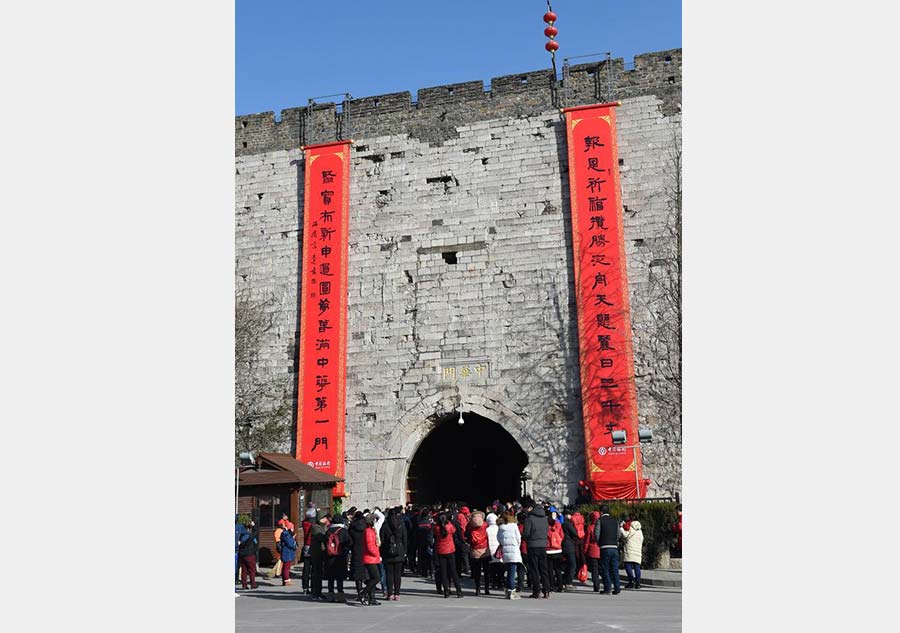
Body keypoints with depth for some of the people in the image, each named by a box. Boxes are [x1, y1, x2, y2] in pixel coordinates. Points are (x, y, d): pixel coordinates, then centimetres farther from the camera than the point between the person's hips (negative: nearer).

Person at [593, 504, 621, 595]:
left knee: (605, 569, 1)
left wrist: (598, 542, 7)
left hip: (605, 548, -5)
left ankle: (607, 589, 0)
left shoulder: (600, 520, -3)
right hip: (614, 548, 5)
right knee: (615, 569, 7)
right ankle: (616, 589, 6)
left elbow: (596, 534, -9)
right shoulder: (615, 521, 13)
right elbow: (618, 535, 12)